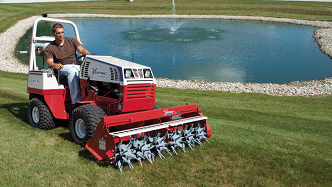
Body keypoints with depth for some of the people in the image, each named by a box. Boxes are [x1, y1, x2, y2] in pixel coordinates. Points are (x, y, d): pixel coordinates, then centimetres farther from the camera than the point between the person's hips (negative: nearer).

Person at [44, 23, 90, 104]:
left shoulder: (71, 41, 13)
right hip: (62, 67, -3)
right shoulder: (49, 48, 7)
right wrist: (55, 65, -32)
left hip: (75, 65, 3)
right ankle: (76, 99, -44)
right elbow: (49, 62, -6)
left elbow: (82, 50, -1)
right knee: (73, 71, -38)